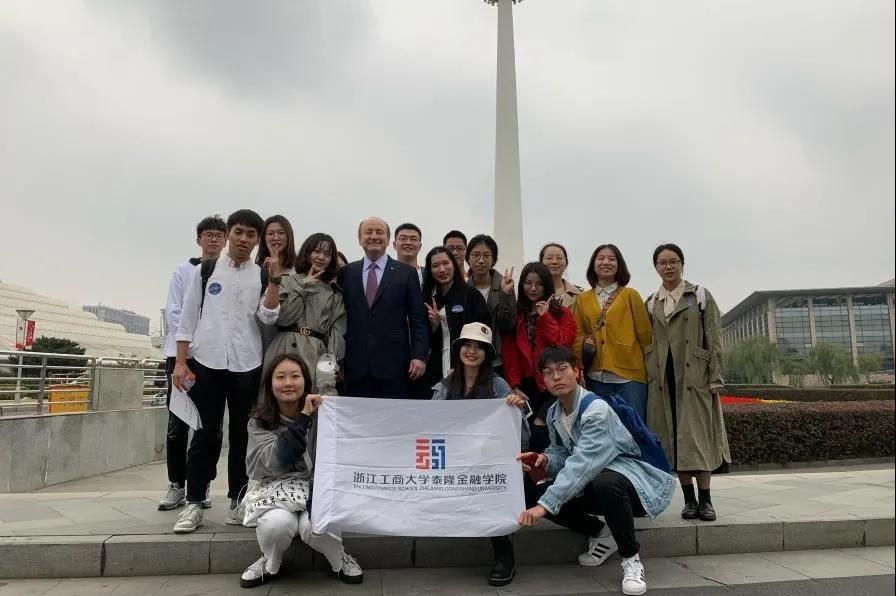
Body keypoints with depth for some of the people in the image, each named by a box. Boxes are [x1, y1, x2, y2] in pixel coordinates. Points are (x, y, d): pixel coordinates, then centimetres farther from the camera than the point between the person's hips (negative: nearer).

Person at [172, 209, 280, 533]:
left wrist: (274, 279, -15)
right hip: (206, 361, -1)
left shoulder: (263, 276, 7)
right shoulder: (205, 270, 6)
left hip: (247, 364, 1)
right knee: (205, 434, 3)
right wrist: (181, 361, -1)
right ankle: (194, 503, 13)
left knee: (242, 434, 8)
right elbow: (187, 317, 5)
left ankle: (237, 501, 19)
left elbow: (268, 318, -6)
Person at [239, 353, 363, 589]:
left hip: (316, 487, -1)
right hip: (276, 488, 1)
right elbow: (274, 463, -23)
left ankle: (339, 559, 4)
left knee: (314, 527, -31)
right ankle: (270, 563, 5)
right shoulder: (259, 421, -7)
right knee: (277, 523, -31)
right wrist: (303, 419, -29)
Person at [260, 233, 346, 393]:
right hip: (286, 351, -1)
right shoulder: (288, 281, 9)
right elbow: (280, 318, -5)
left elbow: (337, 329, 8)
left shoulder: (334, 291, 16)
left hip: (317, 355, 2)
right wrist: (304, 286, -2)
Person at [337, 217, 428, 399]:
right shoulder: (346, 273, 11)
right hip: (356, 367, 2)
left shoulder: (406, 273, 4)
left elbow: (418, 320, 2)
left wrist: (419, 356, -8)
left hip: (394, 365, -2)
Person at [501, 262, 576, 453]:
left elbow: (563, 344, -12)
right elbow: (510, 353, 3)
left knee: (539, 427, -16)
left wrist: (545, 317, -12)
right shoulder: (515, 315, 10)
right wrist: (515, 386, -6)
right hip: (527, 386, 3)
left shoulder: (562, 313, 4)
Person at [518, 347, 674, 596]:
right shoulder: (553, 414, 2)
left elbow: (583, 463, -34)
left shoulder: (596, 409, -24)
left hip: (625, 474, -7)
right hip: (590, 483, 8)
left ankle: (631, 559, -17)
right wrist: (545, 460, -19)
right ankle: (600, 533, 9)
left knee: (605, 483, -42)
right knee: (532, 495, -10)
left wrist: (545, 505, -40)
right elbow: (562, 454, 6)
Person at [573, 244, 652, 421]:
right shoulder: (582, 299, 9)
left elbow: (644, 333, 2)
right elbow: (578, 335, 8)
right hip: (596, 378, 3)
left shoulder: (630, 295, 1)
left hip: (629, 375, -2)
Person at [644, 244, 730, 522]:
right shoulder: (650, 303, 13)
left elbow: (714, 340, 0)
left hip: (695, 377, -3)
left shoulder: (701, 296, 5)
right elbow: (646, 343, 12)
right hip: (662, 380, 3)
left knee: (697, 435, -4)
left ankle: (705, 499, 6)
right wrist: (647, 380, 5)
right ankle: (689, 499, 13)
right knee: (672, 438, 3)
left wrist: (715, 380, -7)